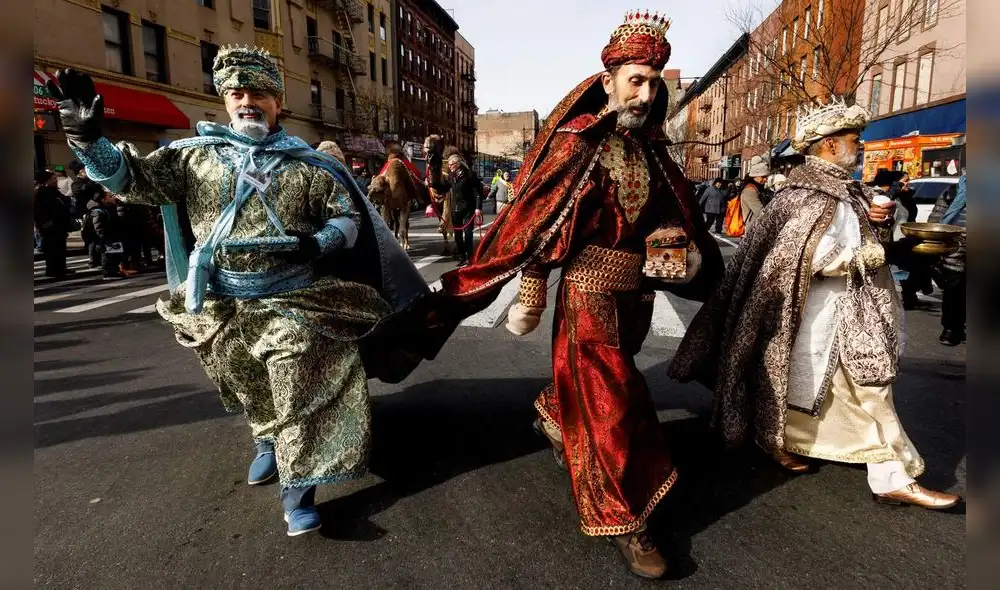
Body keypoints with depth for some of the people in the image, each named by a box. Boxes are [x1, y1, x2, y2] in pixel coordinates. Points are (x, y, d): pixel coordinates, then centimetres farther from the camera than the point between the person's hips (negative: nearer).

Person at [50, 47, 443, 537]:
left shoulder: (308, 166, -1)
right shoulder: (195, 155, 4)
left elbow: (350, 216, 1)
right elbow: (131, 178, 2)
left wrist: (319, 243, -18)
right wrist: (87, 137, -15)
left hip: (293, 303, -2)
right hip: (222, 307, 3)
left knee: (300, 391, -5)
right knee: (250, 388, 20)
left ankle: (297, 488, 4)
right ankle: (268, 442, 47)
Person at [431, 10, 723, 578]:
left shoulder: (652, 148, 7)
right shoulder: (575, 144, -13)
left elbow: (672, 212, 16)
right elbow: (536, 220, -15)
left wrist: (679, 244, -3)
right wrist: (531, 294, -16)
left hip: (635, 289, 7)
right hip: (590, 290, -7)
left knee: (592, 379, 23)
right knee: (608, 399, -1)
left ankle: (553, 416, 54)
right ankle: (622, 519, 13)